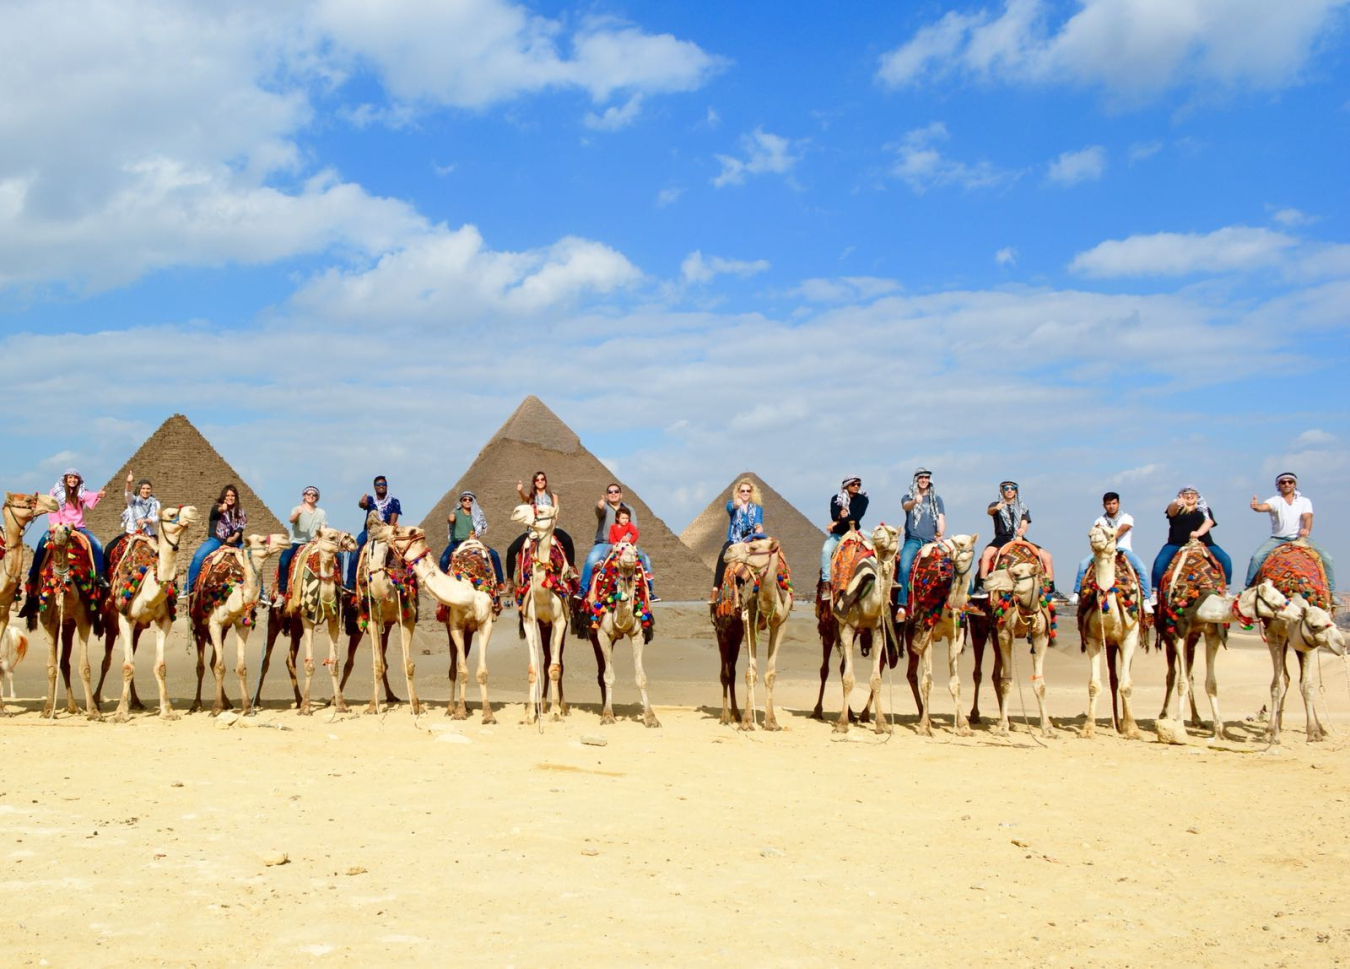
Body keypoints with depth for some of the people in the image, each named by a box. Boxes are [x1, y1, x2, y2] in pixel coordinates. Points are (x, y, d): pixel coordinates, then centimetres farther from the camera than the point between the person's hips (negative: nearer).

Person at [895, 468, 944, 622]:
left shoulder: (937, 499, 18)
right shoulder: (908, 497, 11)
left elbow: (941, 519, 13)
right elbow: (906, 506, -12)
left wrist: (940, 534, -6)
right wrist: (915, 501, -35)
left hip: (932, 540, 2)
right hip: (913, 540, -2)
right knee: (904, 566, -27)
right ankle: (902, 607, -28)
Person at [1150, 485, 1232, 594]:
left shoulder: (1204, 509, 17)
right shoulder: (1176, 507, 13)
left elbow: (1209, 521, 0)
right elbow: (1171, 512, -11)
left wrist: (1199, 532, -22)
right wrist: (1176, 505, -36)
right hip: (1177, 543, -1)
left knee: (1225, 560, -14)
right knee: (1159, 562, -23)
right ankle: (1155, 591, -18)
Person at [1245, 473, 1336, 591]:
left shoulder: (1304, 501, 6)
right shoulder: (1275, 500, 0)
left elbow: (1307, 517, -11)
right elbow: (1264, 506, -23)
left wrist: (1306, 529, -35)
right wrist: (1256, 506, -49)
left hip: (1299, 538, 1)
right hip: (1277, 539, -1)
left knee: (1327, 559, -15)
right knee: (1256, 557, -23)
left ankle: (1330, 592, -2)